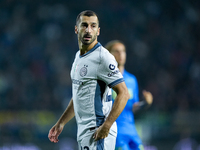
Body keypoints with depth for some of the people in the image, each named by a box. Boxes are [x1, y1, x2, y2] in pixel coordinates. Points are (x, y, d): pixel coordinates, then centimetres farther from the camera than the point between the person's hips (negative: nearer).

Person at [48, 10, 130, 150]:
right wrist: (61, 123, 22)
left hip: (98, 132, -9)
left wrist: (106, 126, -25)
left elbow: (124, 94, -19)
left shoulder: (103, 57, -13)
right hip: (82, 129, 9)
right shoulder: (79, 56, 16)